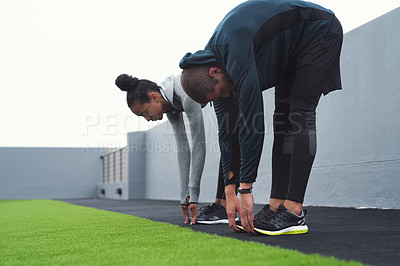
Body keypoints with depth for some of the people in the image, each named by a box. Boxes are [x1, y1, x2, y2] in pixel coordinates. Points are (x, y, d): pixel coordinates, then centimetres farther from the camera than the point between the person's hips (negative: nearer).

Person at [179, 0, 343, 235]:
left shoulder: (236, 51, -35)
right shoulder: (211, 63, -7)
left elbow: (252, 121, -35)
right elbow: (225, 128, -4)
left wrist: (245, 189, -30)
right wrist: (230, 192, -5)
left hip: (320, 32, -8)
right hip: (292, 50, 9)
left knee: (300, 116, -18)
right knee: (282, 120, 0)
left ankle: (294, 213, -20)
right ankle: (276, 207, -1)